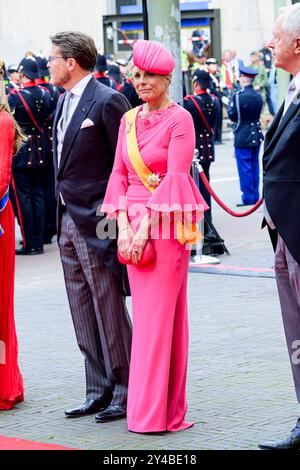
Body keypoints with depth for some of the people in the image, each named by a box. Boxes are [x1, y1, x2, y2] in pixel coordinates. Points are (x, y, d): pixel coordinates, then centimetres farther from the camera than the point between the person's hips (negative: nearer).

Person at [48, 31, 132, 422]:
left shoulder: (107, 101, -12)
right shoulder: (64, 102, 14)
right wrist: (62, 213, 12)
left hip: (97, 222, -9)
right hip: (68, 221, 9)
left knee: (109, 311, -2)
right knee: (83, 316, 11)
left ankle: (125, 392, 7)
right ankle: (99, 390, 19)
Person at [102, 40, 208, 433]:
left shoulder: (179, 119, -7)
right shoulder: (129, 120, 12)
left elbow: (176, 178, -13)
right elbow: (119, 174, 10)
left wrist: (146, 226, -16)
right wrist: (123, 225, -3)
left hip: (165, 224, -6)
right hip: (132, 225, 6)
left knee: (159, 315, -5)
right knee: (144, 313, 8)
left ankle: (159, 412, 1)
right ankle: (147, 409, 14)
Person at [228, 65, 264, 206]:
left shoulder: (238, 96, -17)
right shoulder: (258, 96, 4)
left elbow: (232, 116, -11)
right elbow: (258, 113, 11)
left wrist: (230, 105, 6)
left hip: (243, 138, -7)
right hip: (257, 135, 7)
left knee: (245, 168, 0)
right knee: (254, 167, 14)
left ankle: (248, 198, 2)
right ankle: (255, 196, 19)